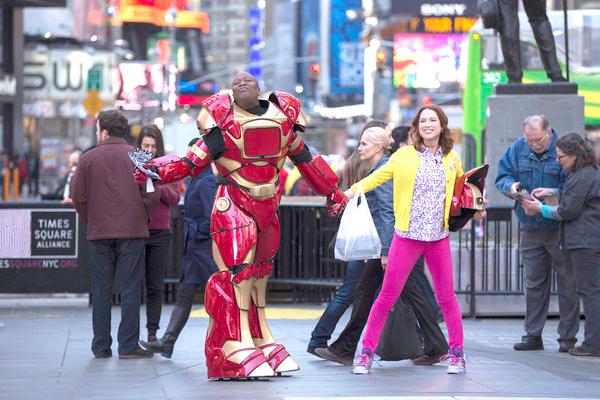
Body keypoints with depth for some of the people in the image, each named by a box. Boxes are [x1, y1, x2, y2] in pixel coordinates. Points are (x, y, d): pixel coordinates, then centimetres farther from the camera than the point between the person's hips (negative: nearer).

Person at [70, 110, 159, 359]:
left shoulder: (88, 158, 2)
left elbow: (77, 196, 0)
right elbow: (151, 195, -4)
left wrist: (91, 222, 13)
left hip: (99, 234, 1)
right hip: (132, 232, -1)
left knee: (101, 291, 7)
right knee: (130, 289, 1)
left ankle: (101, 347, 7)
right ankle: (128, 345, -3)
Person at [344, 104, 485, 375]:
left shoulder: (452, 159, 8)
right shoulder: (404, 156, 1)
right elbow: (377, 177, 2)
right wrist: (350, 192, -10)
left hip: (439, 239, 2)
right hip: (407, 237, -2)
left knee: (447, 297, 7)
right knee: (387, 296, -1)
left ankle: (457, 353, 20)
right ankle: (367, 353, 6)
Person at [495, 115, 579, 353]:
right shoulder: (519, 149, 4)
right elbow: (502, 177, 8)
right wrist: (511, 187, -13)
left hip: (560, 228, -4)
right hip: (530, 229, 4)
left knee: (567, 283, 0)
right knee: (533, 283, 10)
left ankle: (567, 337, 6)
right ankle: (532, 335, 16)